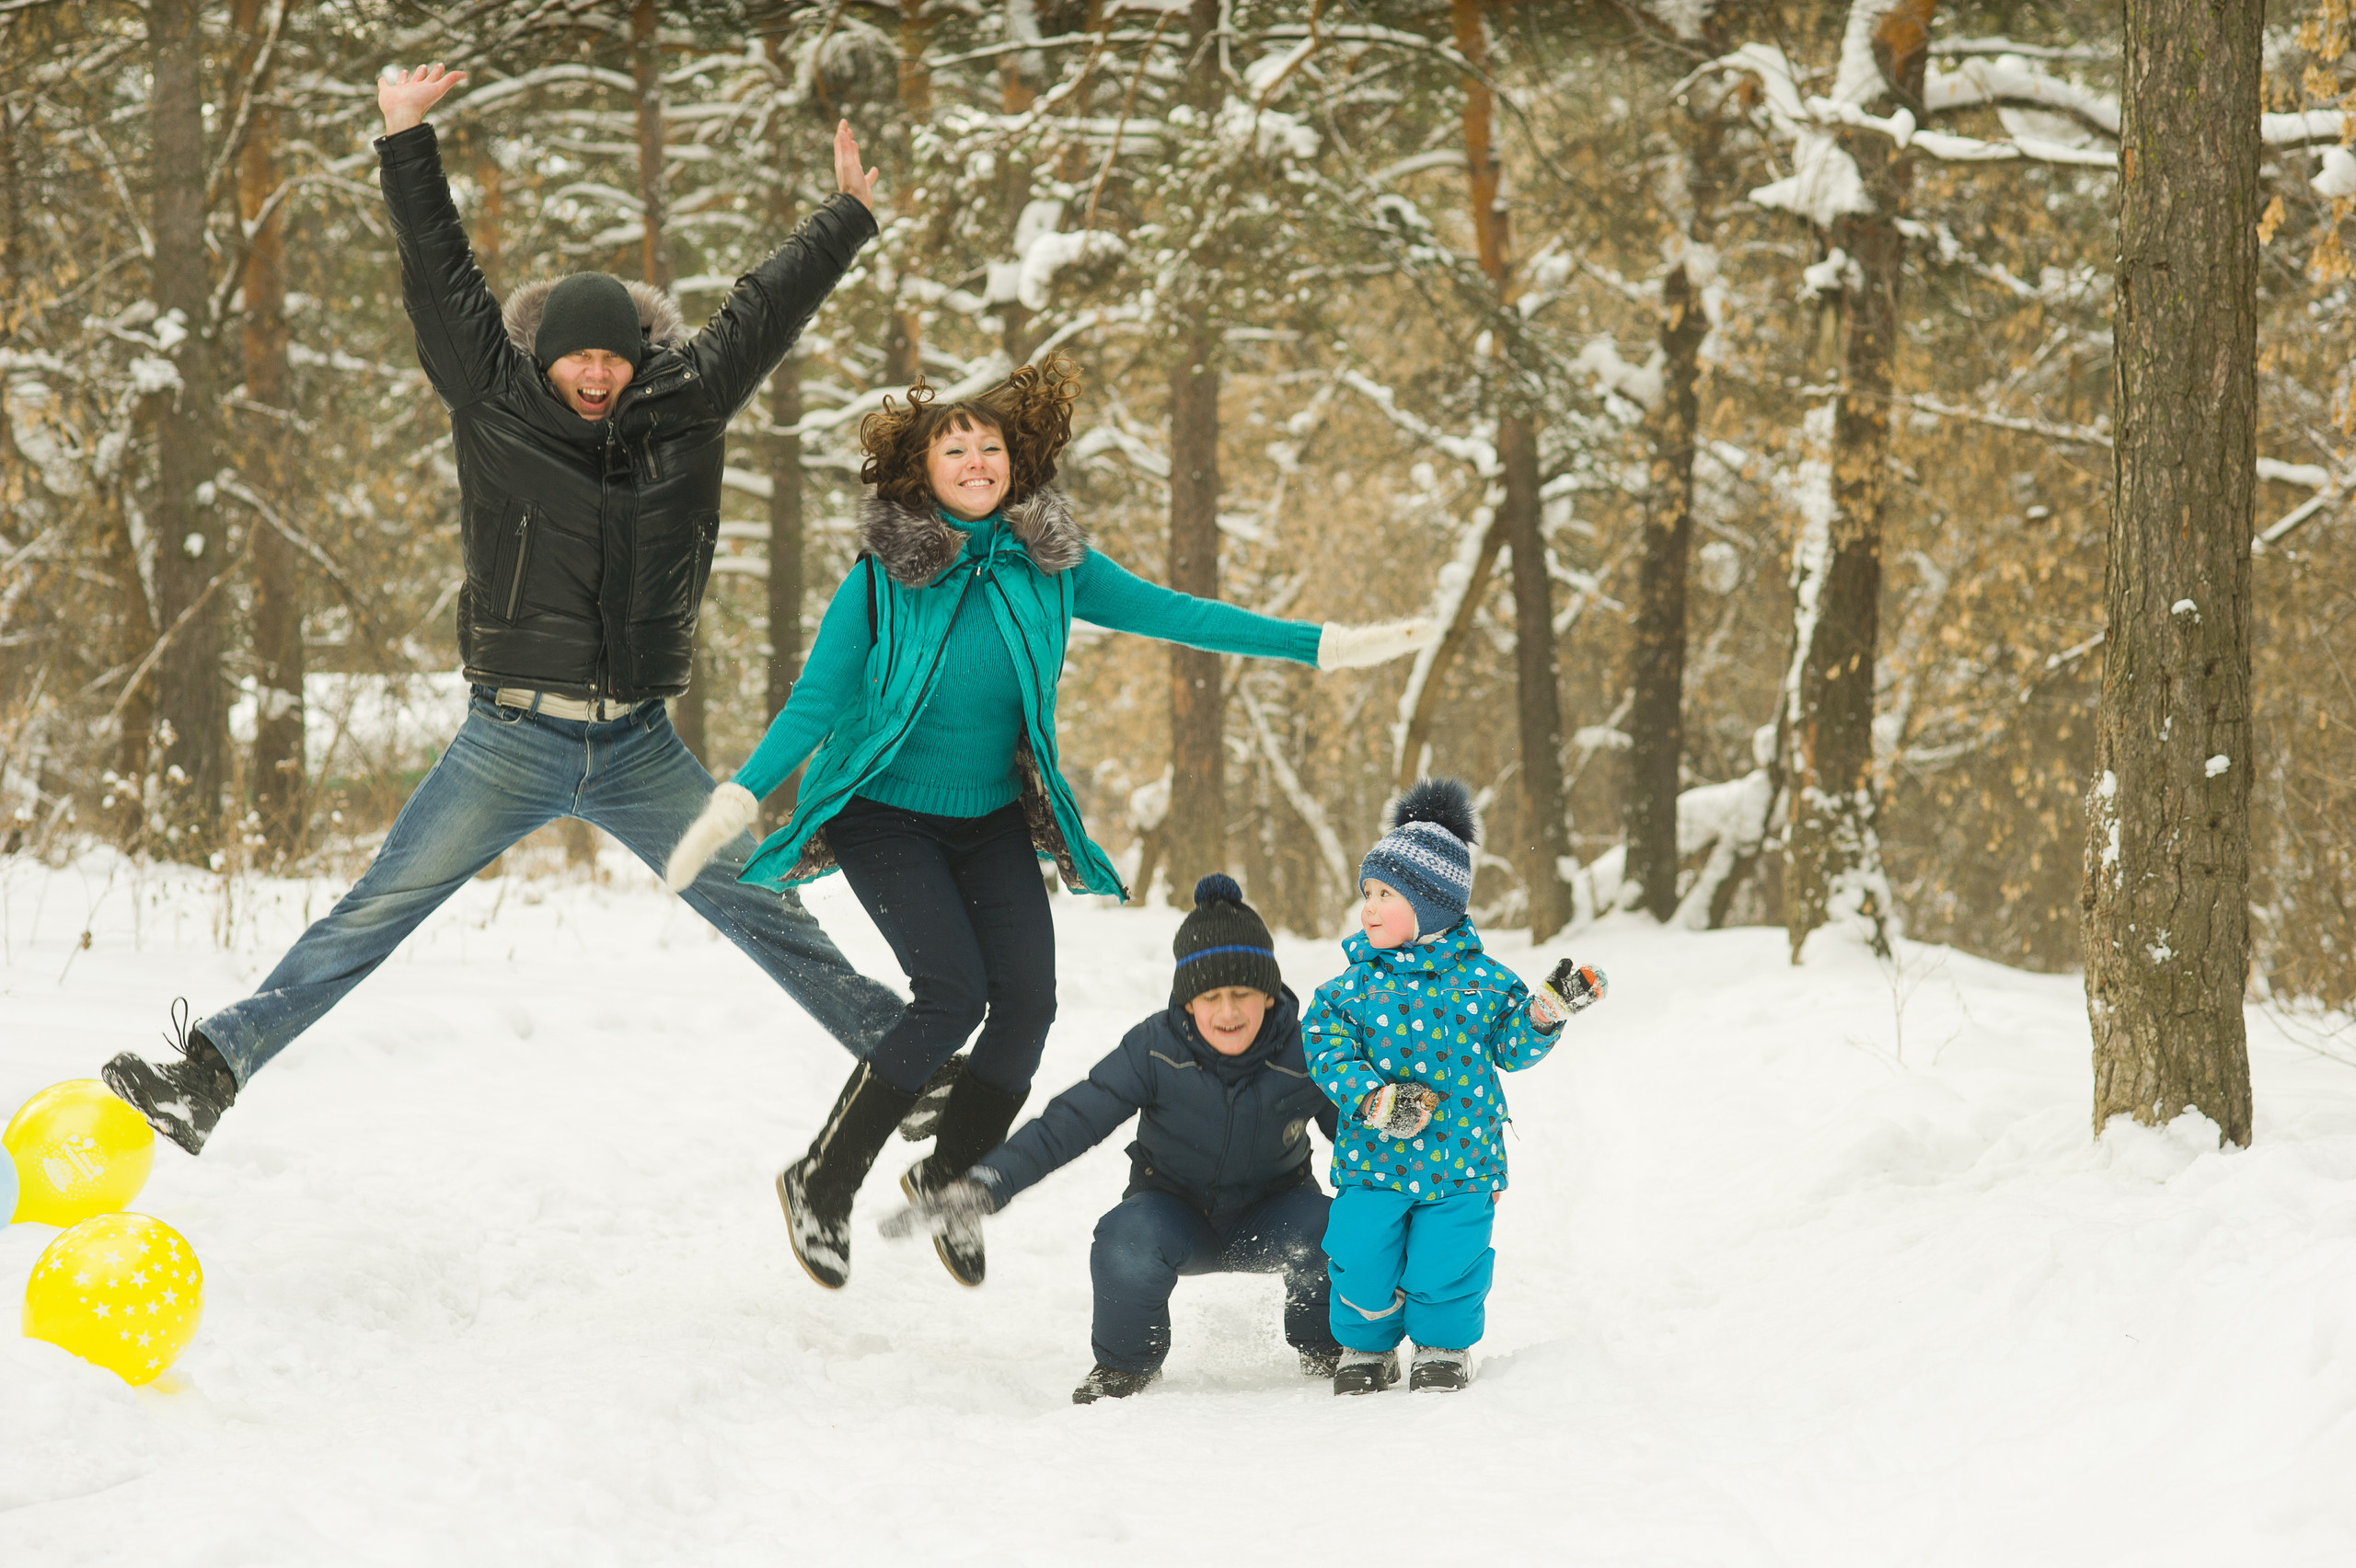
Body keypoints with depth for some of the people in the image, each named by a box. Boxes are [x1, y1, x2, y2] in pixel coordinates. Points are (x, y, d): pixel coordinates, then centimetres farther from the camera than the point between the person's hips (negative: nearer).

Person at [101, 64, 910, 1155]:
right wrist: (408, 142, -11)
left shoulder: (684, 412, 2)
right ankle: (213, 1071, -4)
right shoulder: (496, 406, -3)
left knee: (762, 907, 6)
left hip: (638, 749, 2)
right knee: (373, 915, -4)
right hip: (510, 744, -2)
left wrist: (849, 215, 18)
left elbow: (763, 309, 11)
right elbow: (440, 279, -6)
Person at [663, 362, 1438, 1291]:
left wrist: (1328, 648, 0)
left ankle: (947, 1180, 16)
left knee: (1027, 1000, -10)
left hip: (993, 821, 4)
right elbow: (816, 700, -13)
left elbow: (1172, 614, 1)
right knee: (953, 996, -20)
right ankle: (821, 1184, -3)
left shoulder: (1049, 564, -4)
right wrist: (736, 801, -26)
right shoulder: (883, 575, -14)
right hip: (887, 817, -4)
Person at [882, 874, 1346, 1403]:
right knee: (1129, 1237, -36)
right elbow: (1070, 1122, -22)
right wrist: (981, 1187, -33)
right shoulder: (1154, 1050, -19)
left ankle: (1325, 1348, 1)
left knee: (1324, 1232, -34)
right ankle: (1125, 1362, -4)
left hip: (1268, 1217, 1)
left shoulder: (1305, 1057, -17)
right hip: (1176, 1215, -1)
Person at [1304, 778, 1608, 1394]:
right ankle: (1367, 1349, 22)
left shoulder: (1482, 979, 0)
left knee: (1445, 1268, -3)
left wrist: (1548, 1008, -12)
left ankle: (1444, 1347, 25)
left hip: (1460, 1157, -1)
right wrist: (1376, 1100, -21)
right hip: (1373, 1158, 1)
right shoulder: (1353, 985, 0)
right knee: (1361, 1262, -4)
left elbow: (1511, 1047, 5)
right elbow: (1329, 1053, -6)